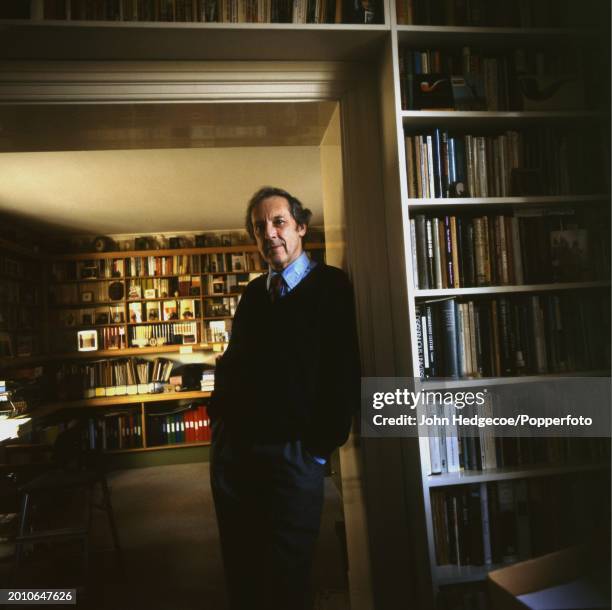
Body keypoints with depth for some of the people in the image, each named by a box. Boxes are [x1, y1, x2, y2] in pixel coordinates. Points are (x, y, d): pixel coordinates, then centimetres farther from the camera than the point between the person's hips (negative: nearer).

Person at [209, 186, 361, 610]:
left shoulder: (332, 287, -7)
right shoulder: (253, 293, 12)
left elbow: (346, 370, -13)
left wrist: (323, 445, -13)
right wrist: (218, 417, 6)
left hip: (291, 453, -6)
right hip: (231, 448, 6)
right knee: (240, 572, 21)